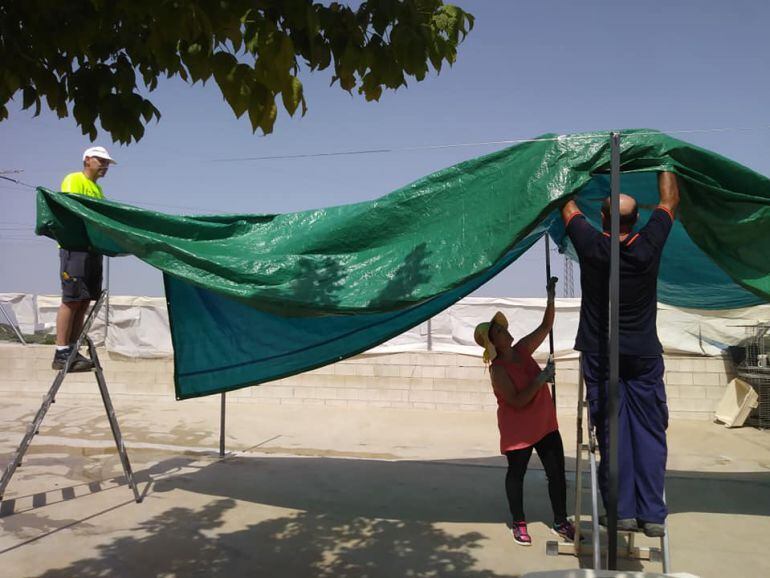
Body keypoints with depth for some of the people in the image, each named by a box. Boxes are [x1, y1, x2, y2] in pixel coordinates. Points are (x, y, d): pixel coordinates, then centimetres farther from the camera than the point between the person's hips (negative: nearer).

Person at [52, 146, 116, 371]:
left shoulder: (97, 188, 25)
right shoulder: (73, 180, 1)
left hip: (93, 248, 8)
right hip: (75, 246, -8)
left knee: (84, 301, 6)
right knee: (71, 300, -10)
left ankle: (71, 351, 10)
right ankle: (61, 354, -8)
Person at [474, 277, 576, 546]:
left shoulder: (522, 350, 0)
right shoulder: (498, 370, -19)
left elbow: (545, 327, 4)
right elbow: (517, 401, -26)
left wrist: (551, 297, -5)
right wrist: (540, 379, -27)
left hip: (545, 425, 7)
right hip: (518, 431, -6)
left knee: (557, 472, 8)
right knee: (516, 474, 9)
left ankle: (560, 522, 22)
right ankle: (519, 524, 24)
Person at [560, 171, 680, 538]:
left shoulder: (590, 245, -9)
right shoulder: (649, 245, -6)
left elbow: (567, 205, 8)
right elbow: (670, 200, 12)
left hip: (600, 356, 0)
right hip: (644, 356, 1)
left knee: (612, 433, 2)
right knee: (649, 432, 4)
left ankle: (622, 512, 5)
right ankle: (652, 514, 5)